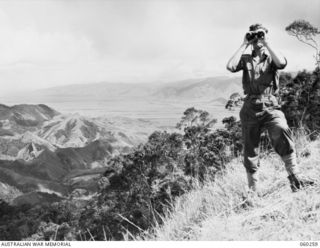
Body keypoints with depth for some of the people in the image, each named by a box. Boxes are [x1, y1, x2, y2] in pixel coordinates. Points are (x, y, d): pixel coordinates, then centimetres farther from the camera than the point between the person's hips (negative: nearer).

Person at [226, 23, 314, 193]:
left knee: (282, 132, -30)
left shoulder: (272, 58, 11)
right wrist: (244, 45, -1)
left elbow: (281, 63, -14)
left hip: (270, 105, -1)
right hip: (250, 107, 2)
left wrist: (266, 43, -6)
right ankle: (252, 190, 17)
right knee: (250, 150, 5)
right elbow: (230, 66, -7)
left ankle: (295, 179, -29)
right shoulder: (245, 59, 14)